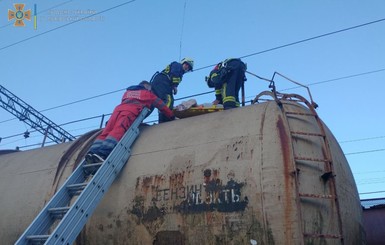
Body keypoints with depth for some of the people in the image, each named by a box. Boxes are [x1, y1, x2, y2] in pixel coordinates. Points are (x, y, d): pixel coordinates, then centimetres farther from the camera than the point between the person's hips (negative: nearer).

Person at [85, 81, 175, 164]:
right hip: (131, 110, -5)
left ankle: (93, 151, -32)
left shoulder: (128, 92, 41)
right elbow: (161, 105, 32)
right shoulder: (148, 93, 31)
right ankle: (101, 153, -47)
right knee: (118, 131, -25)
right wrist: (172, 116, 40)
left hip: (118, 108, 5)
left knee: (106, 131, -10)